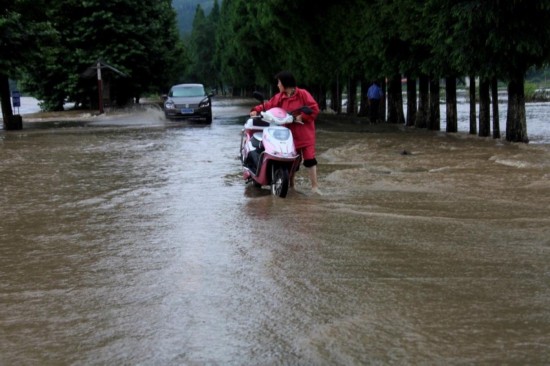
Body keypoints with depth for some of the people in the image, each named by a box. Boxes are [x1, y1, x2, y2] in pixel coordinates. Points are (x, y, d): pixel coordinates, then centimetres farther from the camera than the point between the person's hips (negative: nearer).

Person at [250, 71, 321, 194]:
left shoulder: (302, 94, -10)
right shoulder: (279, 97, 8)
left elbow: (314, 109, -16)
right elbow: (268, 105, 3)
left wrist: (301, 117, -21)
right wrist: (256, 110, -13)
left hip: (305, 133, -5)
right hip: (290, 134, 5)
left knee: (309, 159, -7)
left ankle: (314, 186, -2)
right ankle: (291, 185, 23)